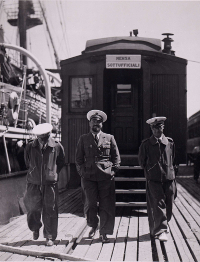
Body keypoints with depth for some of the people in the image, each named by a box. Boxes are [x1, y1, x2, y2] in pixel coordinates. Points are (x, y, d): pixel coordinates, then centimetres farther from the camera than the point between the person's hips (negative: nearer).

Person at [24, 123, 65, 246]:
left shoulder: (57, 147, -4)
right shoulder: (30, 147, -1)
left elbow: (61, 163, 11)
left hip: (50, 183, -1)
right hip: (33, 183, 1)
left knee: (50, 211, 0)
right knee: (33, 208, 3)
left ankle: (50, 237, 12)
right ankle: (35, 228, 33)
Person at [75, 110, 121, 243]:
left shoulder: (109, 138, 11)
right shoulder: (83, 139, 11)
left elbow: (116, 157, 14)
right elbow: (79, 158, 15)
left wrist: (113, 171, 4)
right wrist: (82, 172, 4)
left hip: (106, 177, 0)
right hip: (88, 177, 0)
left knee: (106, 206, -1)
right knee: (90, 204, -3)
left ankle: (104, 233, 11)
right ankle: (93, 226, 25)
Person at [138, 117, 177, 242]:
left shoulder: (170, 142, 8)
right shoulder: (146, 144, 2)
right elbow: (142, 162, 12)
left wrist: (169, 170, 14)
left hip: (169, 177, 3)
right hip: (153, 179, -3)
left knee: (169, 205, 7)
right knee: (159, 203, -9)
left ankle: (164, 224, 30)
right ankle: (160, 230, -4)